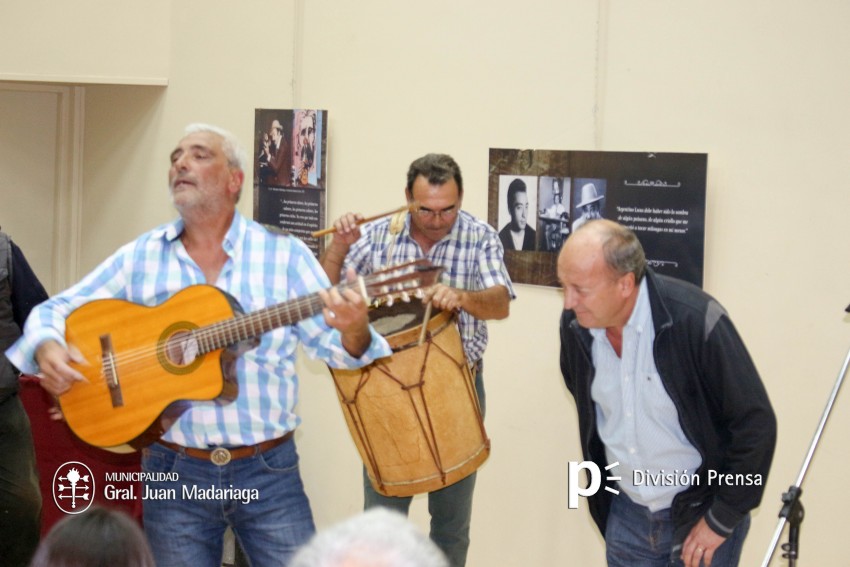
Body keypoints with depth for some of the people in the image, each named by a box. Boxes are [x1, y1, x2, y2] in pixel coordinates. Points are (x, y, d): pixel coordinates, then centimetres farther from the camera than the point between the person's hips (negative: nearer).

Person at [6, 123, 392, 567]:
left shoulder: (284, 254, 0)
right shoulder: (139, 256, 5)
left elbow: (333, 346, -3)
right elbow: (56, 309, 8)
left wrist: (354, 330, -26)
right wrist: (47, 347, -15)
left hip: (268, 469, -1)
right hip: (175, 470, 1)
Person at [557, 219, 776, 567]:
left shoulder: (696, 321, -25)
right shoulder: (575, 324, -9)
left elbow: (756, 425, -19)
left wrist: (722, 520, -15)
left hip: (701, 510, -5)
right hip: (626, 513, 5)